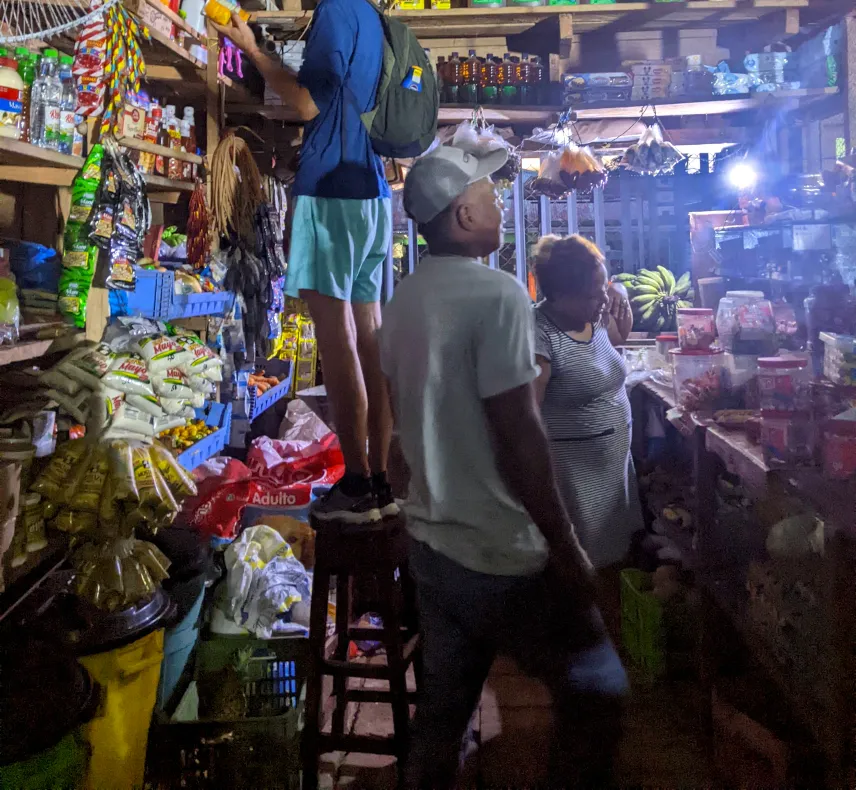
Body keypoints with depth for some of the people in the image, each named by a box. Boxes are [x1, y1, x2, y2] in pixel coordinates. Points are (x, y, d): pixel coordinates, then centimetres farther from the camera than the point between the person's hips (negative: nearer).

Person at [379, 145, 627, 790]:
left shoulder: (402, 302, 6)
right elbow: (517, 437, -21)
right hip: (502, 556, -8)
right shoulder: (498, 294, -19)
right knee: (597, 688, 12)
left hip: (430, 540, 8)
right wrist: (567, 548, -13)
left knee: (443, 703, 20)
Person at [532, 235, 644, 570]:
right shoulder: (540, 335, -22)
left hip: (615, 459, 8)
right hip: (574, 471, -8)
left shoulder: (595, 316, 2)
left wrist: (623, 310, 4)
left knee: (615, 549, 20)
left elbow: (617, 338, 25)